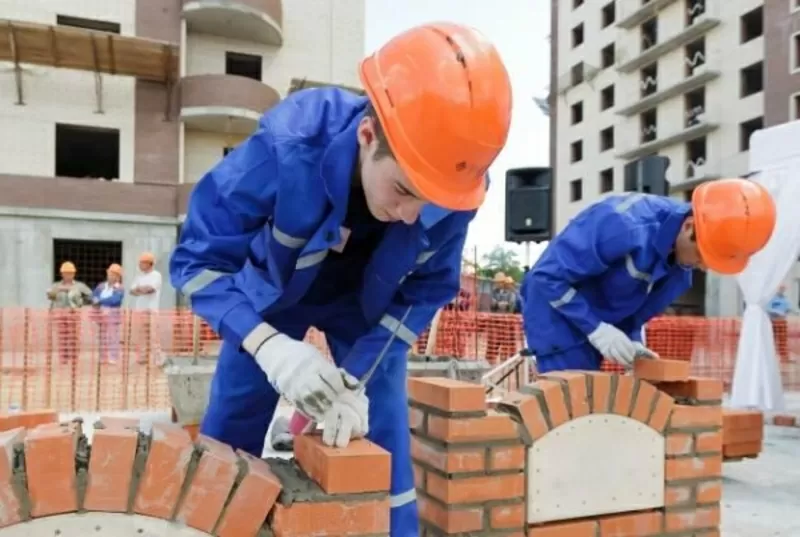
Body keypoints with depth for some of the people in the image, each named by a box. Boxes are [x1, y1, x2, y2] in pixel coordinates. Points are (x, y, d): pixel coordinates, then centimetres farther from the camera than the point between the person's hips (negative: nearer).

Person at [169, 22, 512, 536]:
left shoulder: (452, 186, -31)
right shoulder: (286, 146, -39)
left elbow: (426, 290, -16)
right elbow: (198, 259, -28)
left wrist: (356, 379, -26)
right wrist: (269, 347, -44)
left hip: (367, 307, 1)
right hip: (273, 293, 0)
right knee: (227, 443, 7)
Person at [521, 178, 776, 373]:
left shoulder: (681, 258, -5)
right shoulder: (624, 226, -32)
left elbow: (641, 305, 10)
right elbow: (548, 275, -28)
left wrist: (631, 339, -7)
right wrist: (596, 329, -28)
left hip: (600, 323, 8)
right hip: (558, 311, -8)